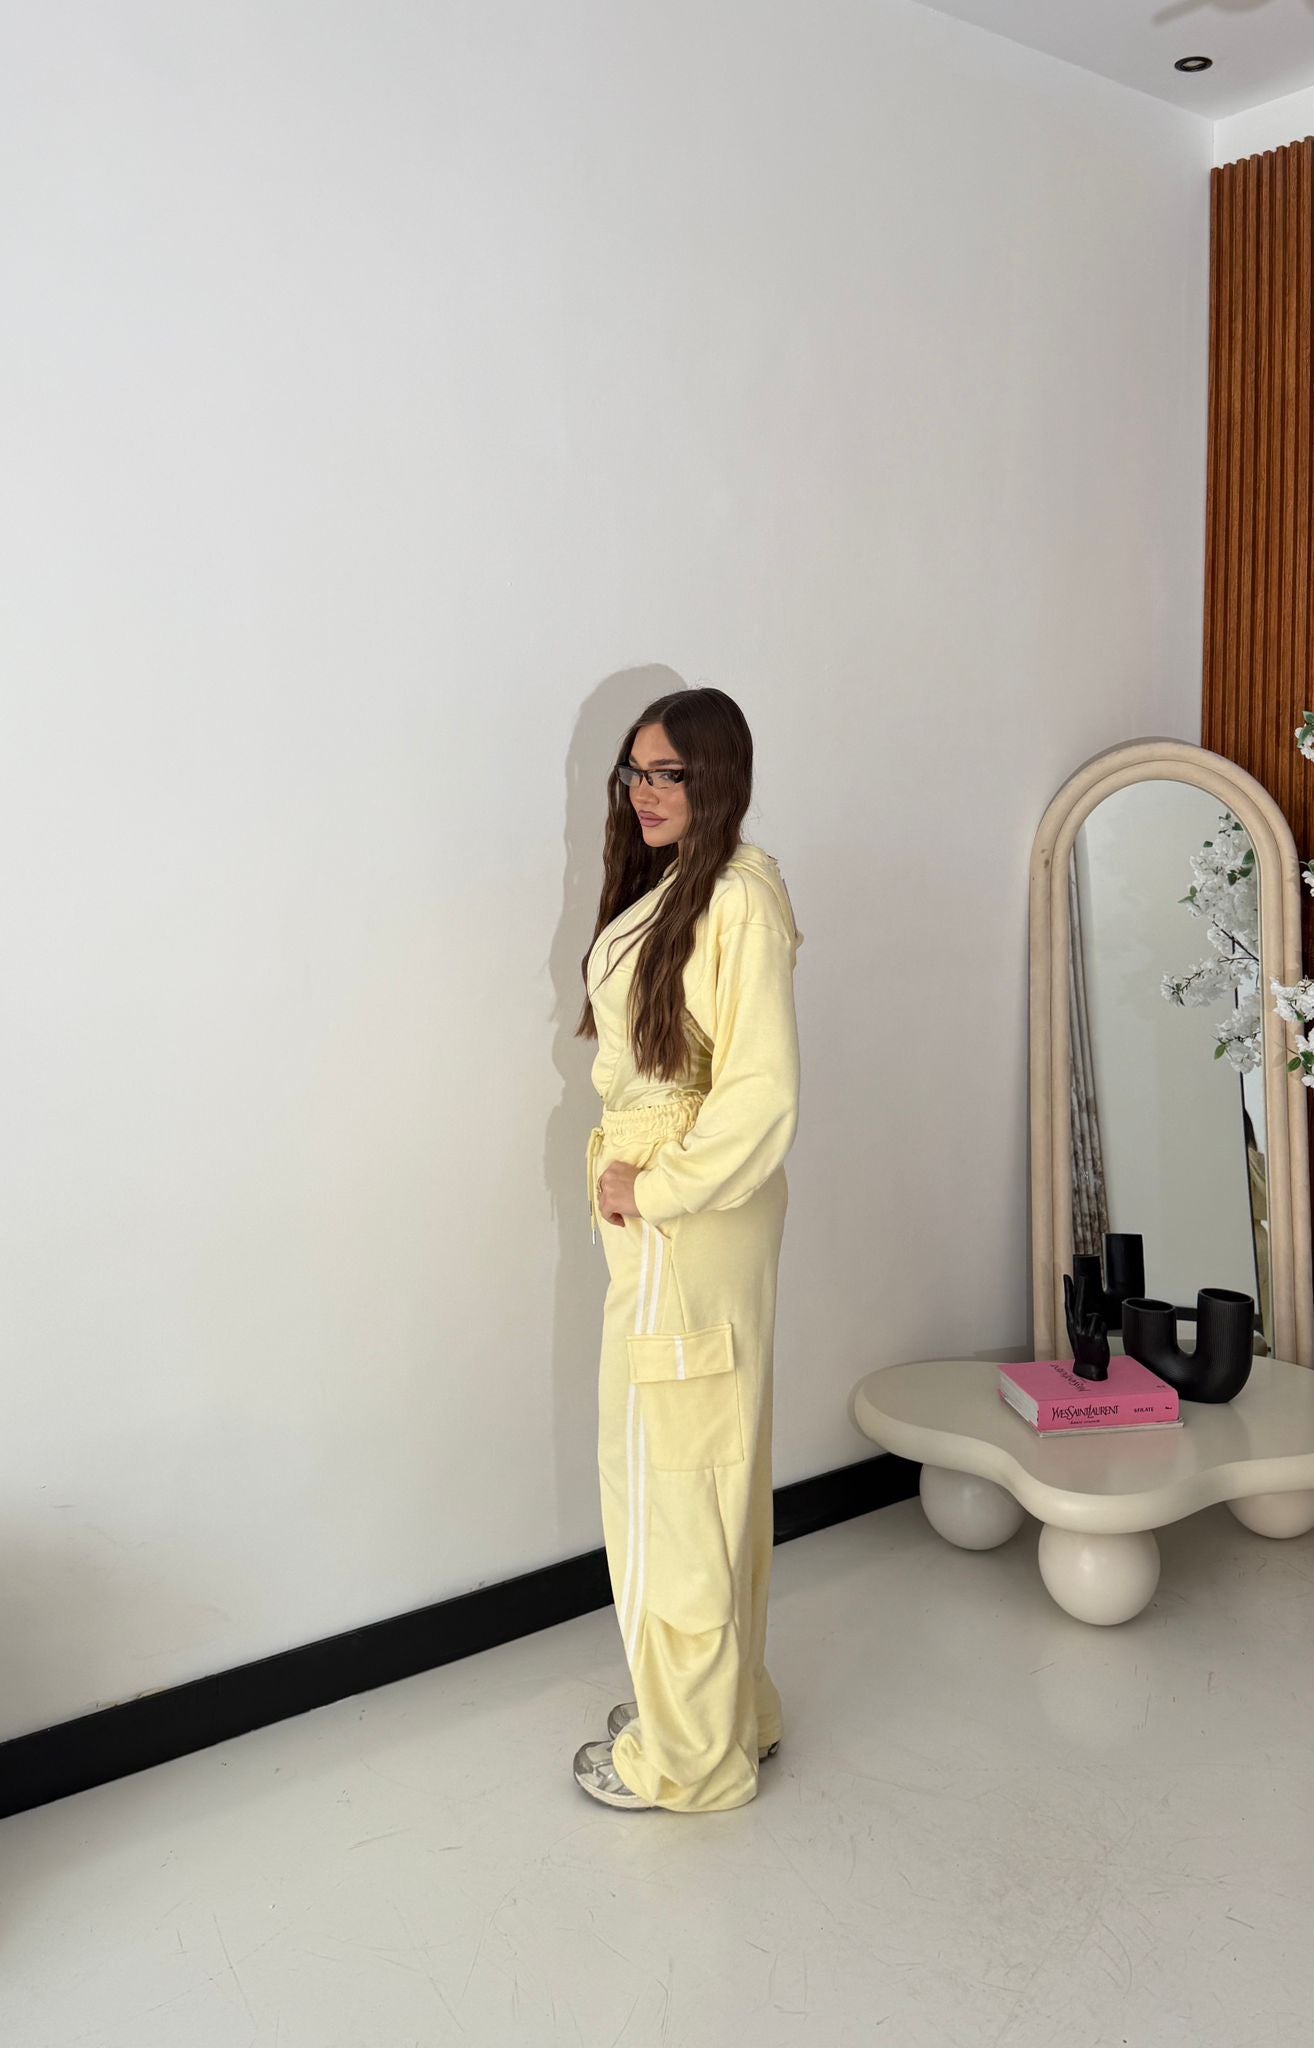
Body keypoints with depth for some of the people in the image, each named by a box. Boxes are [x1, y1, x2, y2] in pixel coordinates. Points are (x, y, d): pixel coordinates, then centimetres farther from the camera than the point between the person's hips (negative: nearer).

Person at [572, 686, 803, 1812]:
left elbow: (762, 1093, -23)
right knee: (707, 1465, 18)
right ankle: (729, 1706, 35)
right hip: (661, 1209, 10)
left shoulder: (739, 897, -18)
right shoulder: (670, 889, 12)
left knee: (673, 1472, 2)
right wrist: (629, 1169, 9)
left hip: (692, 1215, -10)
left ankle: (689, 1753, 19)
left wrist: (653, 1188, -15)